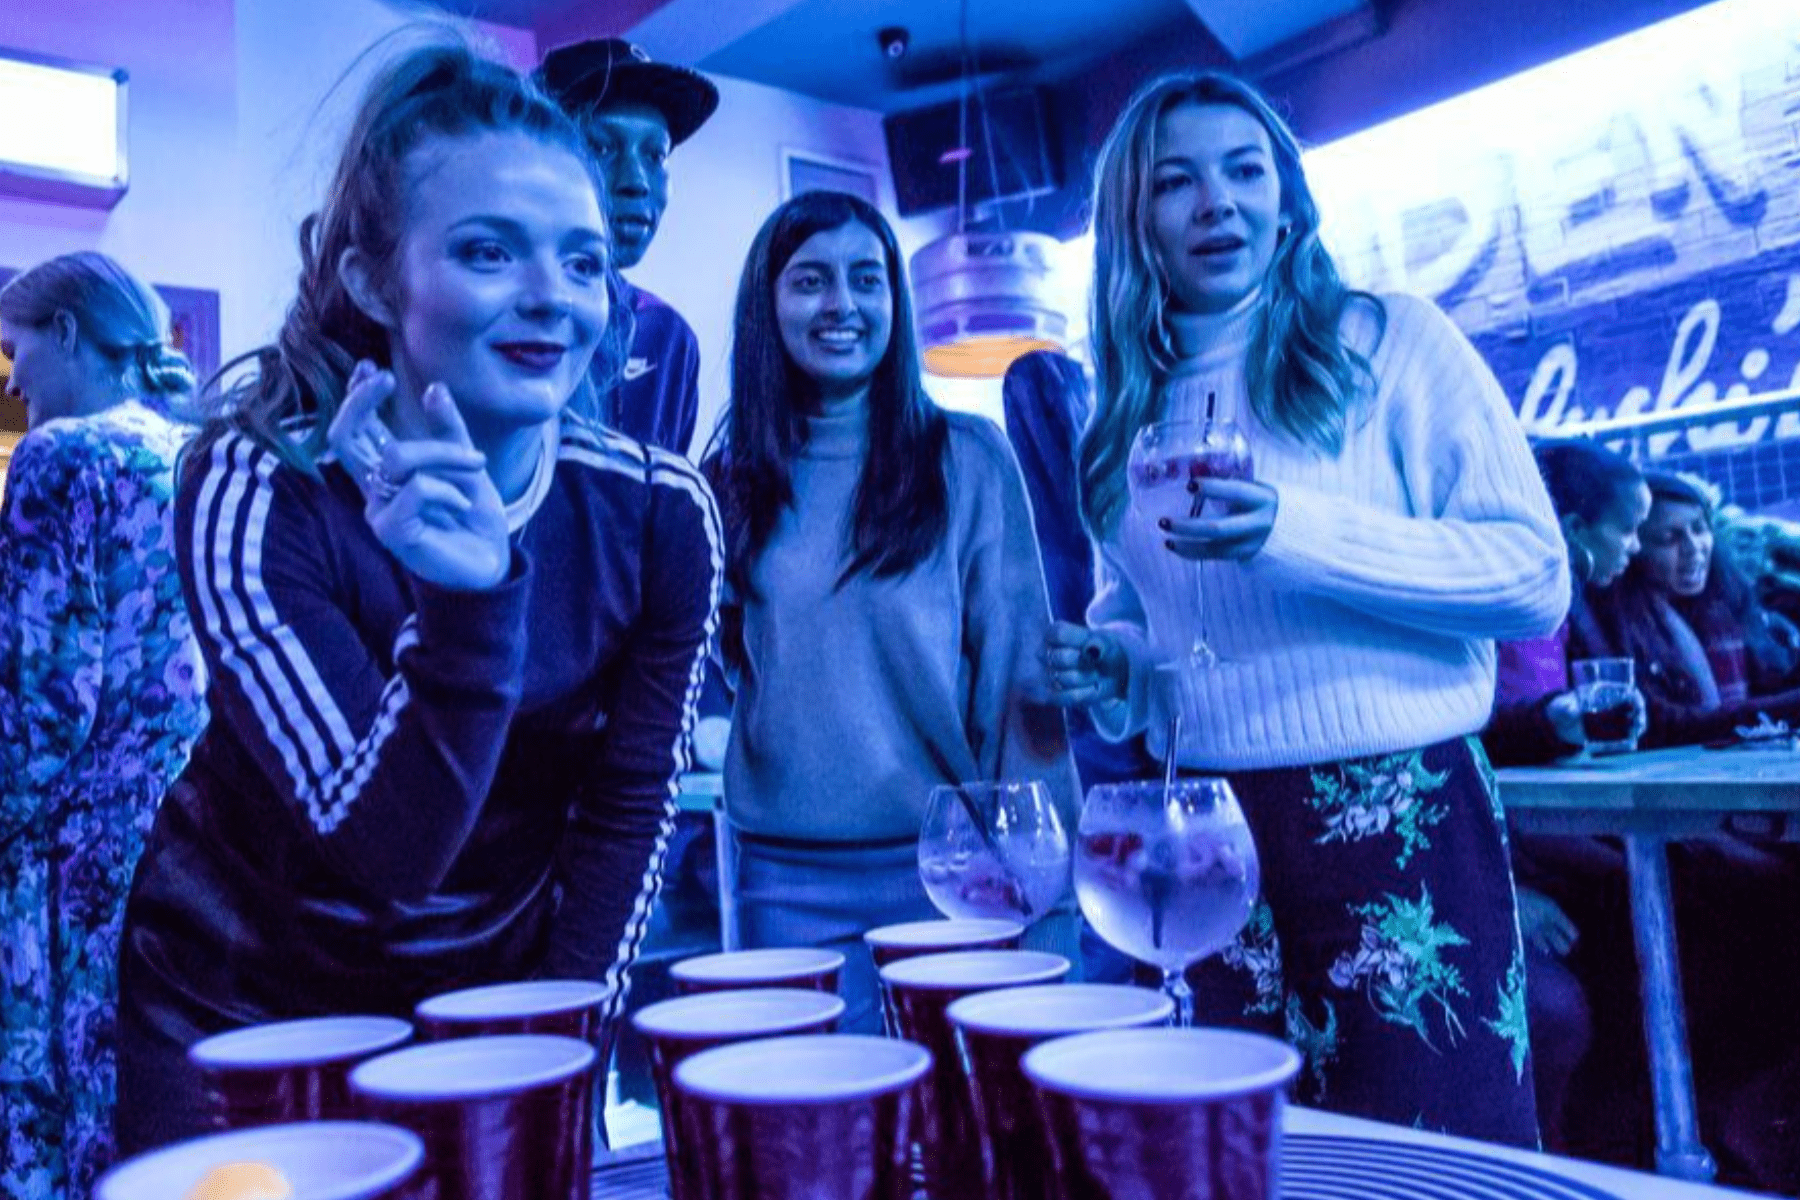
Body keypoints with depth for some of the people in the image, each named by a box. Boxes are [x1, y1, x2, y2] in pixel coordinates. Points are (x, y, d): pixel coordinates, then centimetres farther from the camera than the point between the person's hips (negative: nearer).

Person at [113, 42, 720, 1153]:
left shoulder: (659, 512, -16)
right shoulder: (258, 490, -23)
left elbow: (630, 811, -7)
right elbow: (390, 852, -28)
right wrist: (471, 602, -40)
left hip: (502, 1000, 3)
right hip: (240, 1017, -2)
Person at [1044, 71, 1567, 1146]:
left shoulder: (1391, 341, -3)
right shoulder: (1130, 414, 10)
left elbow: (1536, 577, -10)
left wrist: (1298, 530, -20)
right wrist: (1112, 664, 0)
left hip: (1399, 826, -4)